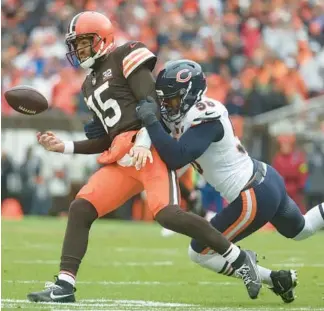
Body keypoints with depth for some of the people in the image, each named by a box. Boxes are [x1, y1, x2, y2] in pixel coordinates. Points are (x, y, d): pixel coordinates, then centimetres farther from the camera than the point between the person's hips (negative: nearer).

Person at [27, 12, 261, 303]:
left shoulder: (124, 59, 2)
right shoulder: (90, 85, 26)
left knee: (165, 213, -26)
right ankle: (65, 285, -3)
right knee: (80, 209, -4)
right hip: (121, 161, 9)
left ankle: (239, 258, -16)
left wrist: (143, 142, -23)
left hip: (149, 149, -9)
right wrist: (64, 146, 19)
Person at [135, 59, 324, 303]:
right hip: (266, 180, 10)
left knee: (199, 253, 3)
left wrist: (150, 121, -29)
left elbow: (177, 157, -32)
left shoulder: (204, 118, -21)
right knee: (300, 230, 35)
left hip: (255, 198, -10)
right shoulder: (199, 110, 6)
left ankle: (275, 280, 5)